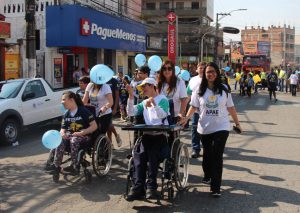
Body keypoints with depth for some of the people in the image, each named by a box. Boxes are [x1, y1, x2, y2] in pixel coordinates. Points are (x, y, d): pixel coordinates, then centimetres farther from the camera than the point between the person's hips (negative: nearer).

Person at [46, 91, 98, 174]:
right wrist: (62, 133, -12)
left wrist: (81, 133, -21)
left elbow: (94, 126, -13)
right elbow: (63, 129, 13)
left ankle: (75, 166, -28)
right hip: (70, 135, 5)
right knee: (60, 140, -25)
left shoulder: (84, 111, -10)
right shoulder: (66, 114, 9)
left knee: (74, 140, -36)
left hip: (84, 136, -5)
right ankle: (56, 165, -26)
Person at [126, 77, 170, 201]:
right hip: (147, 135, 4)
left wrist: (154, 103, -29)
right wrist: (131, 96, 1)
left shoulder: (162, 99, 4)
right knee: (138, 153, -25)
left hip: (161, 135, -4)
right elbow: (131, 112, 10)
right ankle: (138, 186, -32)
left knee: (153, 154, -32)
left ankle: (151, 186, -31)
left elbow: (162, 115, -15)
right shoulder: (144, 103, 23)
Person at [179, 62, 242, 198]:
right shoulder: (200, 90, 1)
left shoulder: (224, 89, 1)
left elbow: (230, 107, 6)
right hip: (205, 128, 2)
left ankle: (216, 188, -6)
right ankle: (207, 174, 45)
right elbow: (194, 106, 2)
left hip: (221, 128, -2)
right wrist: (186, 118, -14)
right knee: (207, 154, 16)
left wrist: (237, 123, 8)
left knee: (217, 156, -9)